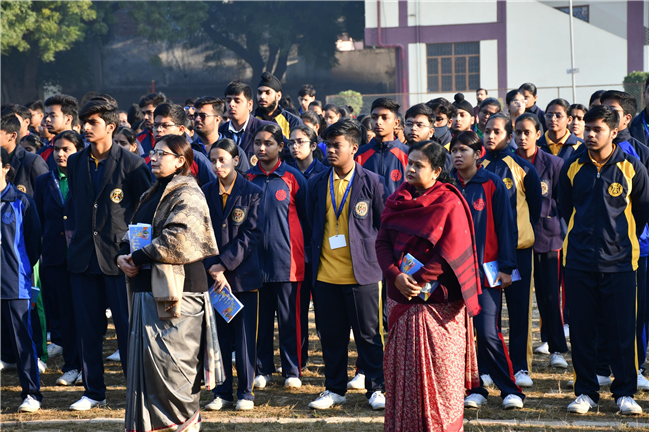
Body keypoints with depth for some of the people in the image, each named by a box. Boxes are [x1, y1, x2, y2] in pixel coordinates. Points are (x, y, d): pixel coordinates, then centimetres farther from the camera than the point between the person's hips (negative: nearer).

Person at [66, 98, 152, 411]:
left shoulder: (131, 163, -6)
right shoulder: (75, 163, 10)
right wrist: (78, 235, 15)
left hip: (119, 256, -5)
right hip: (83, 256, 5)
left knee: (127, 326, -2)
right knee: (87, 327, 8)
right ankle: (93, 393, 17)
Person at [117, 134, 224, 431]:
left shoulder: (187, 195, -8)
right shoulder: (153, 195, 20)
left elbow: (178, 239, -21)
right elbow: (134, 232, 21)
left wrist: (139, 257, -15)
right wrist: (123, 255, 0)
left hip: (176, 289, -9)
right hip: (148, 287, 9)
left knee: (169, 360, -8)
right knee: (145, 359, 8)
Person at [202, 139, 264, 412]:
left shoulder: (252, 193, -2)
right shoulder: (206, 193, 7)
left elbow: (253, 234, -7)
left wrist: (225, 264, -12)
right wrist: (212, 268, -9)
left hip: (244, 275, -2)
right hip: (214, 275, 3)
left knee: (245, 336, 0)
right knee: (218, 336, 4)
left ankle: (245, 393, 9)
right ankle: (222, 393, 13)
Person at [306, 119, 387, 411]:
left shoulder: (371, 182, -2)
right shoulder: (317, 184, 8)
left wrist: (370, 249, 0)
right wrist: (316, 254, 12)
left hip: (362, 272, -3)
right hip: (325, 274, 3)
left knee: (369, 334, 2)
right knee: (331, 335, 9)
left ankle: (376, 389, 11)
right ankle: (335, 389, 20)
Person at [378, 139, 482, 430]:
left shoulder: (449, 204, -8)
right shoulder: (397, 201, 9)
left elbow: (449, 252, -14)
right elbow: (382, 242, 3)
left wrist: (419, 281, -15)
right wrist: (396, 275, -13)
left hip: (438, 301, -5)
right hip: (401, 301, 5)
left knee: (439, 370, 0)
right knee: (401, 368, 8)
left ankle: (440, 425, 9)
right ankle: (402, 425, 17)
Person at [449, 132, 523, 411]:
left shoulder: (492, 185, -1)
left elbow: (504, 226, 0)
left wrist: (506, 267, -5)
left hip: (485, 270, -3)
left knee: (488, 333, -10)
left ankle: (510, 390, 1)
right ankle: (475, 389, 13)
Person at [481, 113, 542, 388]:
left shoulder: (522, 167, 1)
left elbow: (535, 203, 8)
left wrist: (526, 231, 2)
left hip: (518, 245, -1)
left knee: (520, 307, 0)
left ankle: (521, 366, 6)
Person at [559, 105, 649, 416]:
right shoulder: (573, 168, 3)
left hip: (619, 262, -2)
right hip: (579, 262, 2)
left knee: (622, 331, 0)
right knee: (582, 330, 4)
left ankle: (625, 393, 10)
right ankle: (586, 391, 14)